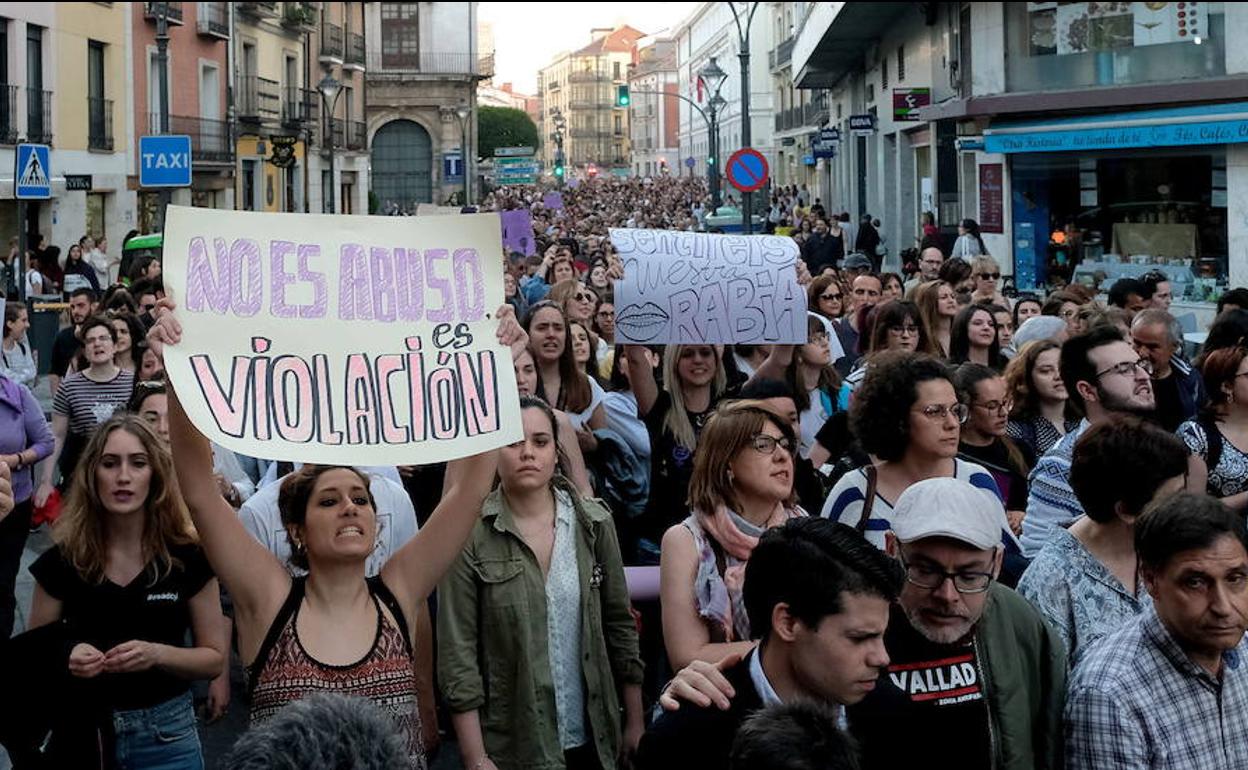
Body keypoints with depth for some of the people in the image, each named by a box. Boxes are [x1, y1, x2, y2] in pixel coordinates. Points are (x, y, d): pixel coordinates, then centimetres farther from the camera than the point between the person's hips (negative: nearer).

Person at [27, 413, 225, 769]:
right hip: (81, 730, 1)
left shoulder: (188, 556, -7)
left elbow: (213, 658, -2)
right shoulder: (62, 559, -5)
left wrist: (157, 654, -20)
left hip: (165, 735, -1)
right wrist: (65, 658, -18)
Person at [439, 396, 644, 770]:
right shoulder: (470, 534, -9)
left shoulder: (594, 523, 1)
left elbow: (619, 625, 7)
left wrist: (635, 721, 6)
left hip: (594, 738, 3)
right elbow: (457, 653, -10)